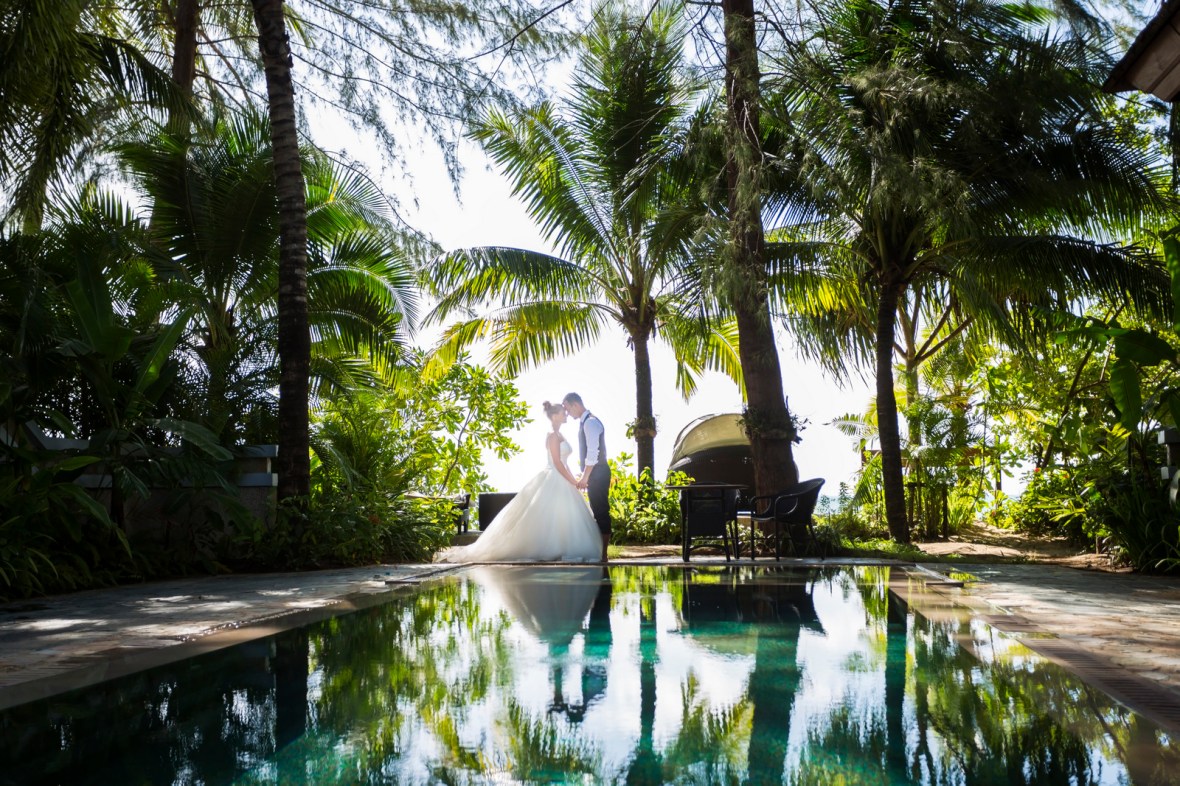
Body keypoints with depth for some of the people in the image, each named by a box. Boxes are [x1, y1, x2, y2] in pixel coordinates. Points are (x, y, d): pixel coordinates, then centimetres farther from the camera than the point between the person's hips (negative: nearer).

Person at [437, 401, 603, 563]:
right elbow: (557, 463, -18)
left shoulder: (558, 436, 17)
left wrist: (574, 480, 13)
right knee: (550, 518, -9)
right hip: (553, 481, -10)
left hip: (560, 481, 10)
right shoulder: (553, 436, -12)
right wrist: (573, 482, -16)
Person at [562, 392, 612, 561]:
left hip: (597, 473, -10)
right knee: (598, 512, 12)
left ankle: (603, 554, -5)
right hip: (594, 473, 10)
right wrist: (585, 476, 18)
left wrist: (585, 477, -20)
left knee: (601, 512, -7)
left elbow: (592, 452, -21)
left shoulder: (590, 422, -14)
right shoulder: (585, 422, 16)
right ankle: (599, 551, 18)